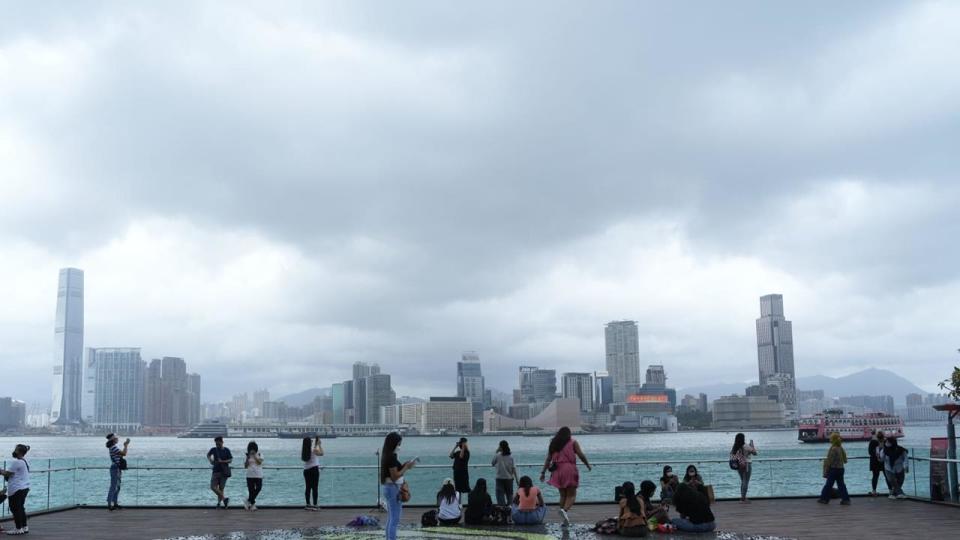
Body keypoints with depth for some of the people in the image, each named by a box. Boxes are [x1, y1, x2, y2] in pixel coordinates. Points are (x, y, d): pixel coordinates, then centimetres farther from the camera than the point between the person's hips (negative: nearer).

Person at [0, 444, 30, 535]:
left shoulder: (16, 462, -17)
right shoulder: (25, 461, 14)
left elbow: (7, 474, -14)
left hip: (16, 489, -10)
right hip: (25, 488, 10)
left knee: (15, 508, -2)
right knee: (20, 508, 16)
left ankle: (18, 529, 1)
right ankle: (24, 527, 20)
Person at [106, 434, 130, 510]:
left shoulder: (113, 447, 16)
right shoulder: (113, 447, -17)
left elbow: (121, 454, 23)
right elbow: (124, 454, -18)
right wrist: (126, 445, -10)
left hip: (117, 469, 10)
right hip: (115, 469, -10)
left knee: (117, 487, 13)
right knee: (113, 487, -8)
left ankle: (115, 504, 18)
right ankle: (109, 505, -7)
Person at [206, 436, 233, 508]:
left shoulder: (226, 450, -3)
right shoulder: (214, 449, 4)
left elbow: (230, 460, -4)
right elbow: (208, 455, 22)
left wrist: (222, 461, -19)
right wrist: (210, 460, 2)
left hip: (224, 472, -3)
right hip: (215, 471, 3)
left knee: (221, 488, 1)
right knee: (213, 487, -9)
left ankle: (219, 502, 9)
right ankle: (224, 498, -4)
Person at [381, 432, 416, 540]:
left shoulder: (388, 455, 10)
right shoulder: (392, 457, -19)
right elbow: (395, 476, -19)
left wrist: (405, 465, 6)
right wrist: (407, 467, -13)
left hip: (389, 488, 10)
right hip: (393, 489, -10)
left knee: (390, 519, 15)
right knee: (395, 520, -6)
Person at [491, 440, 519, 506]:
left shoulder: (498, 456, -9)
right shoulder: (511, 457, -4)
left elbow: (493, 464, 7)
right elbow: (513, 468, -4)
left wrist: (496, 452, 7)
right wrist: (517, 478, 3)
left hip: (500, 478, -2)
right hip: (509, 478, 2)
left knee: (500, 494, -1)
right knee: (510, 494, 13)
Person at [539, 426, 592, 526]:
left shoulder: (553, 444, 15)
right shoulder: (573, 442, 5)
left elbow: (548, 459, 9)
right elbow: (581, 455, -2)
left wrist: (543, 472, 9)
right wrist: (588, 465, 11)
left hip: (557, 471, 4)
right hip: (569, 469, -4)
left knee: (563, 495, 13)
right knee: (571, 495, 0)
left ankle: (565, 519, 11)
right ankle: (564, 510, -27)